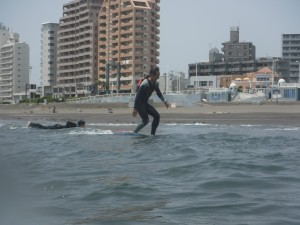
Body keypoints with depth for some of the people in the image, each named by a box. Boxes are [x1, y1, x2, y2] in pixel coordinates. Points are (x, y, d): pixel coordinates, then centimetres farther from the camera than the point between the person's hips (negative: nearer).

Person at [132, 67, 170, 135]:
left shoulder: (155, 83, 2)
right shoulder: (145, 84, -25)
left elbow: (159, 93, 19)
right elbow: (138, 96, -25)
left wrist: (165, 101, 9)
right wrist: (135, 109, -27)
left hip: (145, 103, 9)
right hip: (139, 104, -9)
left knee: (157, 116, 0)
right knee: (145, 120, -18)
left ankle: (152, 134, 4)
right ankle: (133, 134, -8)